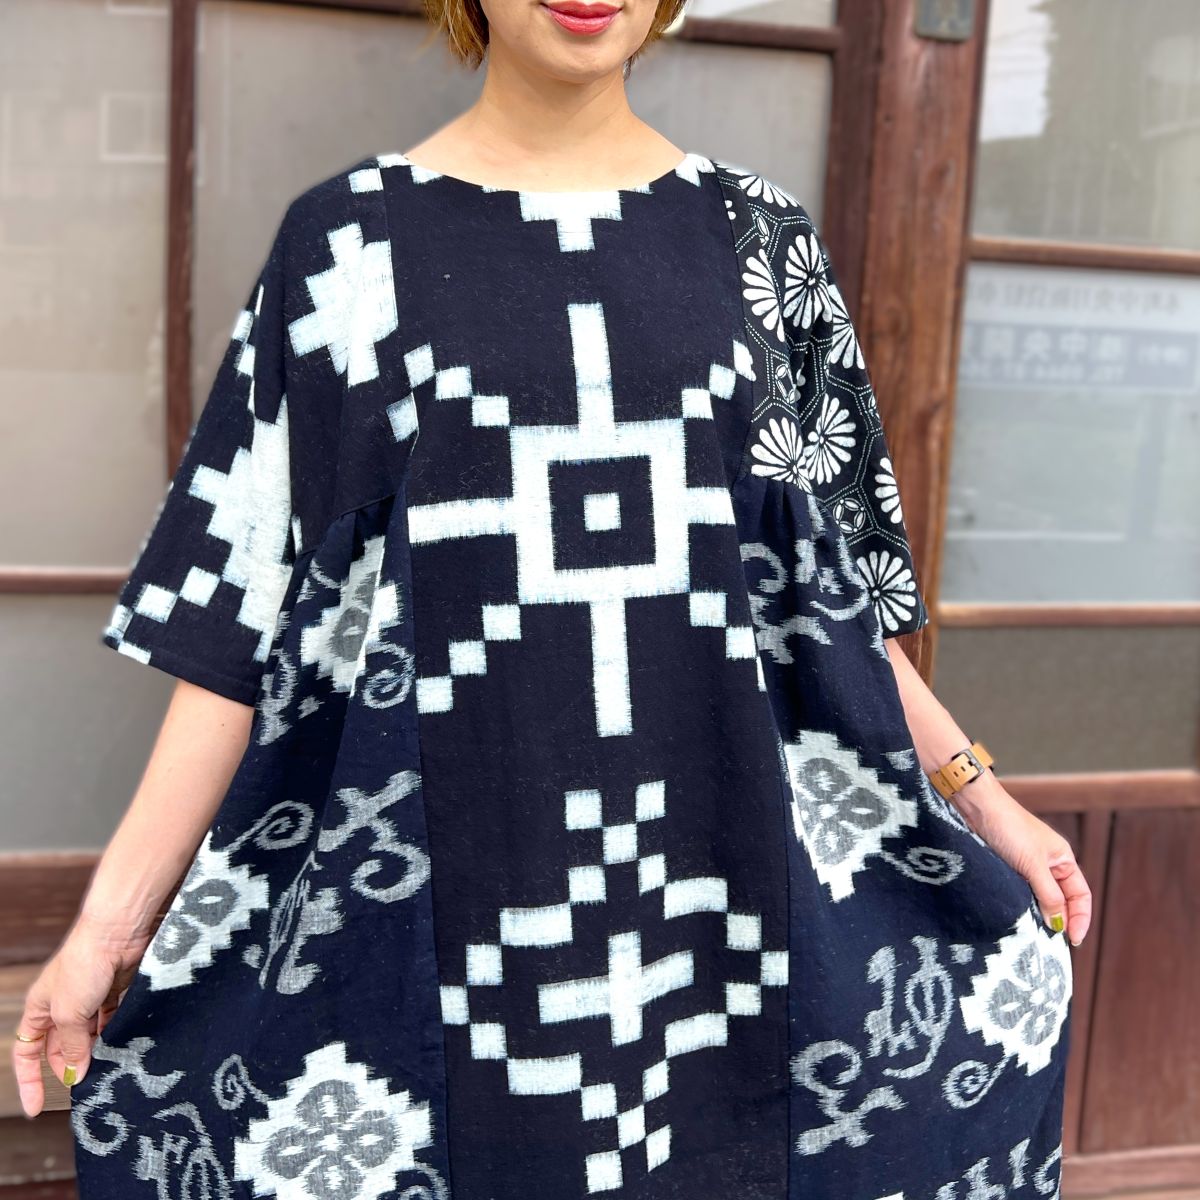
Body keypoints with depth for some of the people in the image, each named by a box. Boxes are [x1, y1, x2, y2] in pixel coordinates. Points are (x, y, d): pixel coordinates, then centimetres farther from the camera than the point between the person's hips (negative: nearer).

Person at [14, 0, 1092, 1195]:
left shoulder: (757, 237, 5)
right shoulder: (349, 241, -1)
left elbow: (831, 586, 9)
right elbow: (241, 612, -3)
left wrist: (985, 802, 8)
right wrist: (113, 918, -7)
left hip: (713, 879, 2)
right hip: (433, 895, -1)